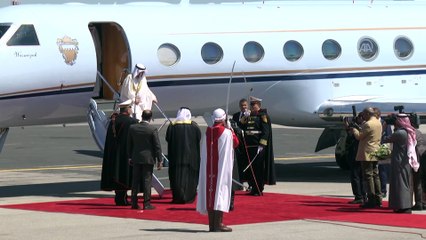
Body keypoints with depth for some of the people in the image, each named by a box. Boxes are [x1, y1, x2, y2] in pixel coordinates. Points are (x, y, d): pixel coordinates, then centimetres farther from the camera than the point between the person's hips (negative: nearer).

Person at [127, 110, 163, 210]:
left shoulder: (132, 128, 0)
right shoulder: (152, 129, -12)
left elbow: (129, 144, 8)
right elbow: (157, 146, -8)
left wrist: (130, 157, 18)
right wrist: (159, 160, -2)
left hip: (136, 158, 4)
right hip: (148, 158, -3)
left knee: (135, 181, 9)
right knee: (147, 181, 0)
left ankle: (134, 203, 11)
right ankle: (146, 204, -1)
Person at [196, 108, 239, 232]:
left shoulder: (207, 133, 4)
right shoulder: (227, 132, -11)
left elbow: (204, 153, 11)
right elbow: (236, 143, 7)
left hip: (209, 168, 5)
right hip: (222, 168, -5)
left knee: (210, 192, 8)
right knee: (221, 191, -3)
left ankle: (212, 224, 11)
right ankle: (218, 223, -6)